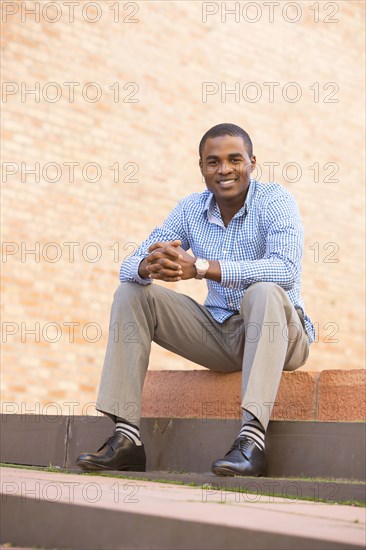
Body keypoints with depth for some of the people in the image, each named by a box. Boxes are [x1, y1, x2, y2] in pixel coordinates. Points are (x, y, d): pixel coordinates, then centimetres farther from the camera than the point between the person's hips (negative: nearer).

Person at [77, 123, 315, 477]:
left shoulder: (274, 200, -11)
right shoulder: (191, 209, 3)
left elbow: (287, 269, -30)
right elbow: (129, 267, -2)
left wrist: (200, 267, -36)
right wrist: (150, 266, -29)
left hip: (279, 335, -5)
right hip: (219, 334, 5)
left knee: (263, 291, -36)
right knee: (131, 293, -7)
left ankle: (252, 437, -43)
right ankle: (126, 437, -15)